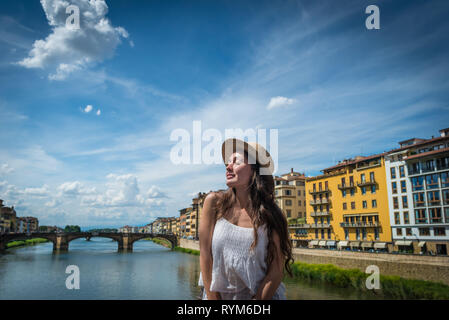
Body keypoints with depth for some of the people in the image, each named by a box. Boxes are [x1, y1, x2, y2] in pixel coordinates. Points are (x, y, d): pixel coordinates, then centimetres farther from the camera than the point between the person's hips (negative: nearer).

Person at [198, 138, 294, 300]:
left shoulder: (271, 215, -10)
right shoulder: (214, 202, -9)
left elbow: (276, 271, -9)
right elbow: (205, 254, -8)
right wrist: (212, 298, -9)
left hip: (261, 295, -1)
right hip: (217, 294, 1)